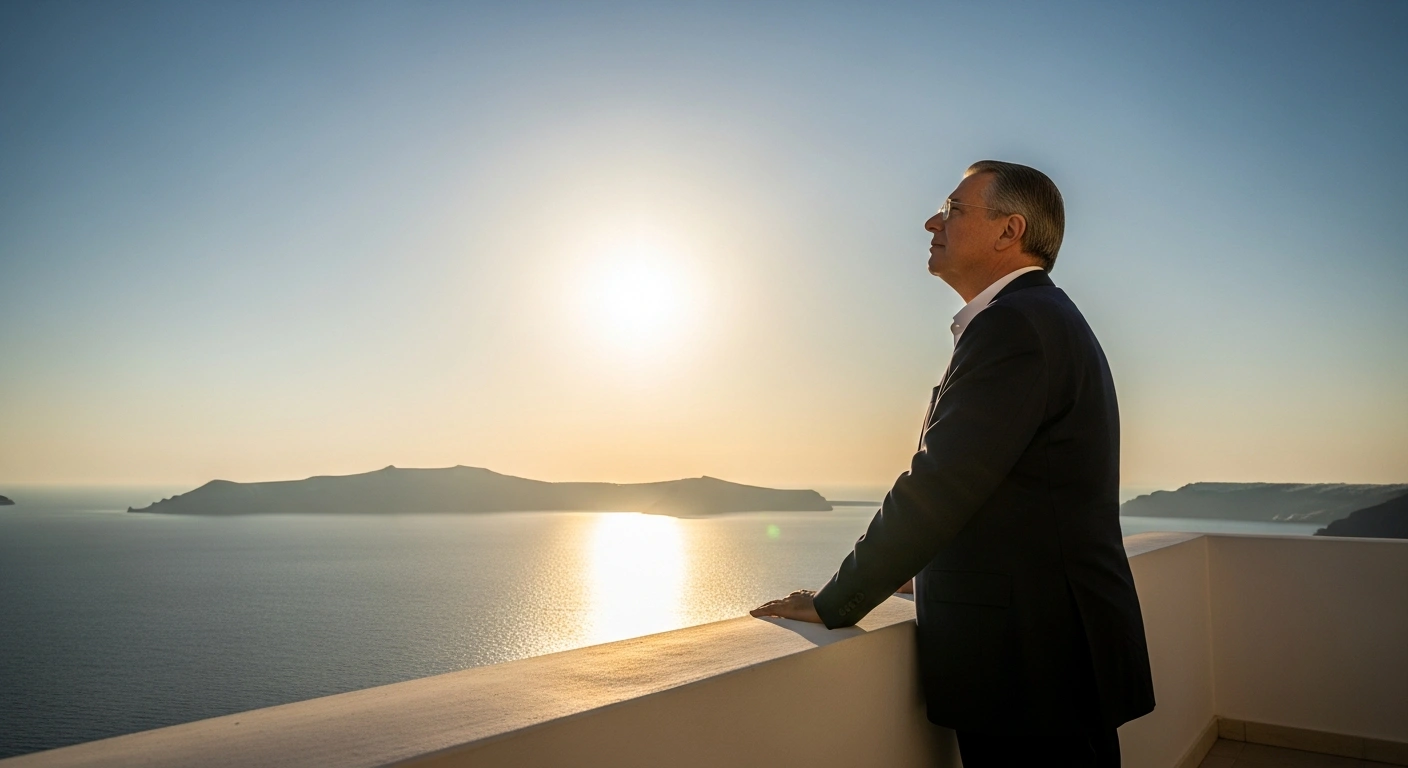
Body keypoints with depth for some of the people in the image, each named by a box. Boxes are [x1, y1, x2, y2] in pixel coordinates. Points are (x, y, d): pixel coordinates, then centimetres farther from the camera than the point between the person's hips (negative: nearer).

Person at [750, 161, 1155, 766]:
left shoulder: (1014, 326, -18)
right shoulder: (1046, 319, 15)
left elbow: (937, 489, -21)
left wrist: (836, 604, -12)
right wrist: (925, 573, 19)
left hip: (1033, 669, -10)